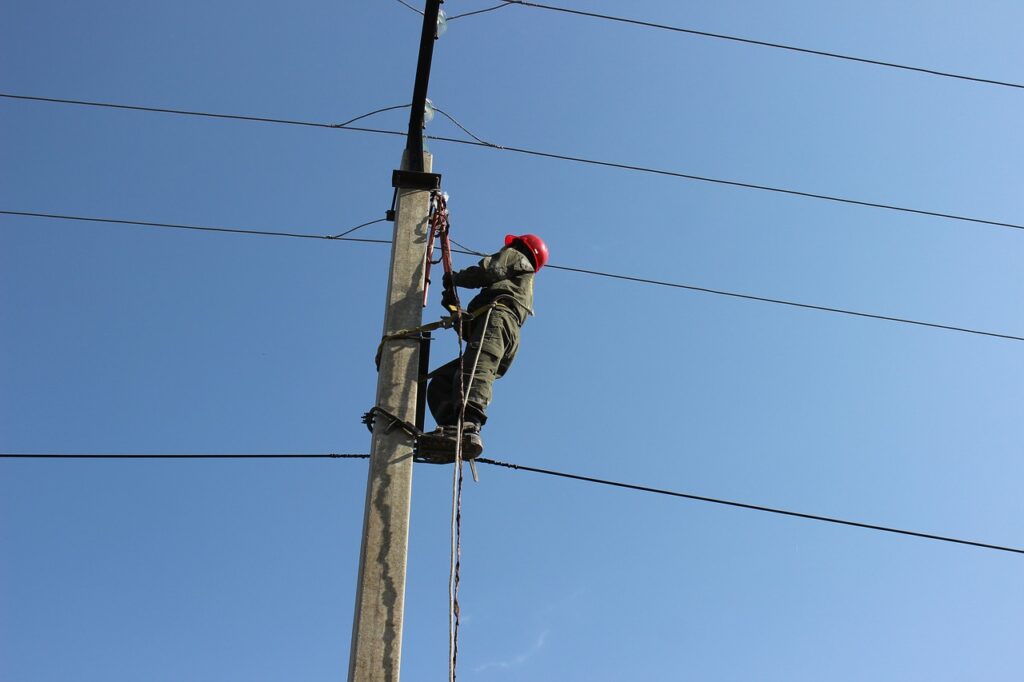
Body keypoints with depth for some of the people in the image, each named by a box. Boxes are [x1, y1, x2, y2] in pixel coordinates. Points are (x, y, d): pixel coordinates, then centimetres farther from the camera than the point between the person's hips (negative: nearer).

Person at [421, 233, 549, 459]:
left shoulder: (516, 257, 25)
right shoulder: (523, 286, 46)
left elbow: (487, 270, 2)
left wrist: (454, 278, 18)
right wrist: (453, 307, 37)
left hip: (498, 316, -9)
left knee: (475, 372, -34)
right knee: (439, 381, -4)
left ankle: (468, 428, -60)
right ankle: (455, 430, -33)